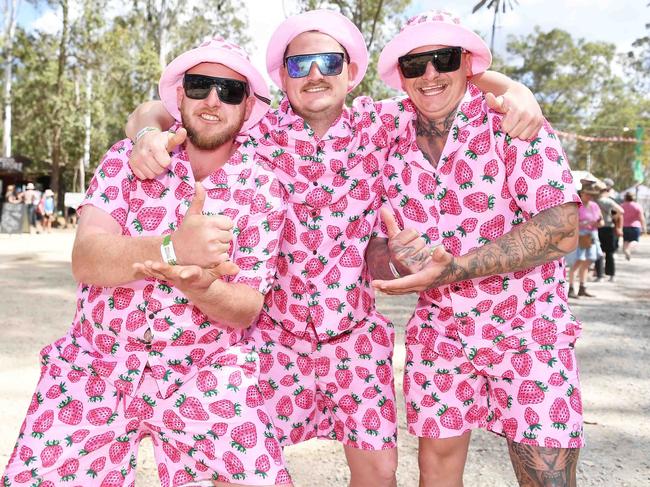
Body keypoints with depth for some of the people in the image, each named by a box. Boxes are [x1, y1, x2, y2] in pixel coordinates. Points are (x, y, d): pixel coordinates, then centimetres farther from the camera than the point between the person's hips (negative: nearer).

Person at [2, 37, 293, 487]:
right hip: (95, 365, 1)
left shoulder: (265, 190, -4)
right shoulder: (128, 158, -3)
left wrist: (198, 283, -28)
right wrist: (173, 247, -36)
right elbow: (86, 258, -17)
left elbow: (246, 308, -5)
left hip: (205, 374, -1)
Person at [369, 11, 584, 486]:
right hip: (438, 334, 4)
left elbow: (562, 229, -20)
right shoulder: (393, 149, 1)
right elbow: (372, 240, 5)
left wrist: (454, 269, -29)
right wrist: (390, 258, -20)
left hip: (528, 332, -3)